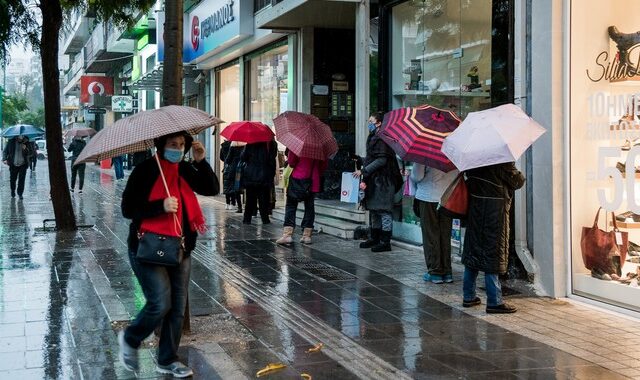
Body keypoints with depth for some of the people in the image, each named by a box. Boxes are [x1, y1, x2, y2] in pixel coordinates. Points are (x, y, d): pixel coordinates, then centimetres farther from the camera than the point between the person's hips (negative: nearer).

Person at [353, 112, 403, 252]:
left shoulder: (382, 138, -14)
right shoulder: (373, 137, 18)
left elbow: (381, 160, -21)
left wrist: (363, 171, -19)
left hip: (382, 181, -10)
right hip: (373, 180, 10)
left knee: (383, 211, -6)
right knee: (374, 210, 16)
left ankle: (385, 242, -2)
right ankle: (374, 239, 25)